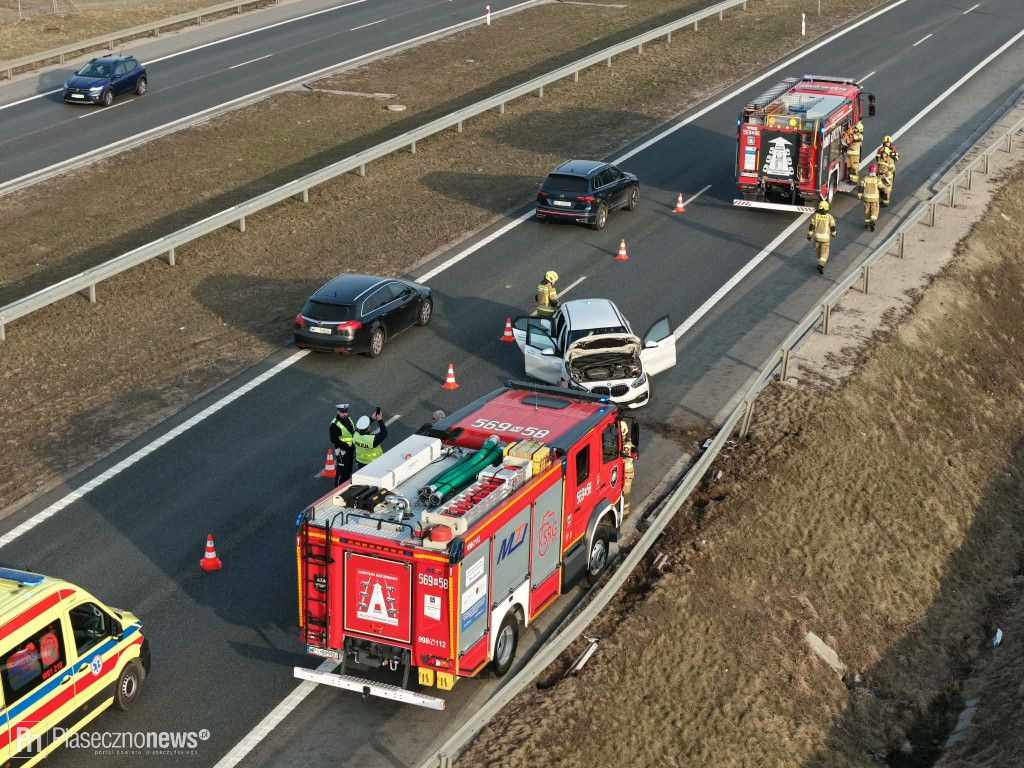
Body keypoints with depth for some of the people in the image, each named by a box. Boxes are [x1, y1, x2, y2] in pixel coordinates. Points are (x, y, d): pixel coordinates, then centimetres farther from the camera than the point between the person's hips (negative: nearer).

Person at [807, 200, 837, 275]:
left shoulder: (815, 215, -8)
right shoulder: (829, 217, -13)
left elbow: (811, 227, -6)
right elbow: (833, 227, -6)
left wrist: (809, 236, 5)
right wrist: (833, 234, 15)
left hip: (817, 236, 2)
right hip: (825, 237, -2)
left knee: (818, 250, 25)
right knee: (824, 254, 5)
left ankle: (820, 264, 38)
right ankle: (820, 266, -15)